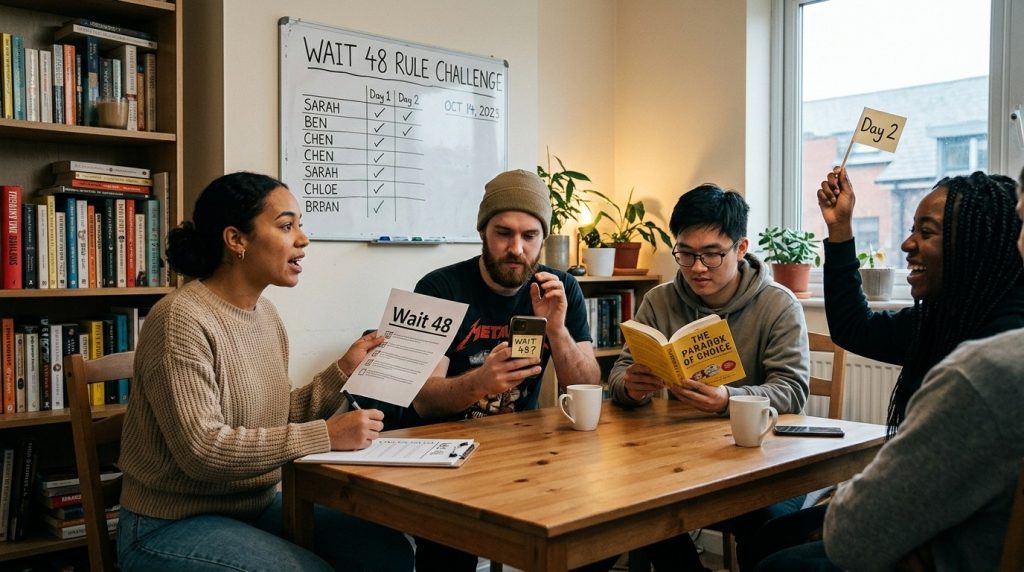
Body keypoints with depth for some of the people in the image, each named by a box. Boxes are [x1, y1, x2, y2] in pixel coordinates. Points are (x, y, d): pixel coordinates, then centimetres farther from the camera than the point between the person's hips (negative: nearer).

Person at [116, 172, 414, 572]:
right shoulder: (181, 320, -21)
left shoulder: (266, 314, 5)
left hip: (258, 506, 8)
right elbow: (202, 450, -27)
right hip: (172, 526, -7)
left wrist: (343, 372, -3)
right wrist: (326, 435, -27)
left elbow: (277, 421, 6)